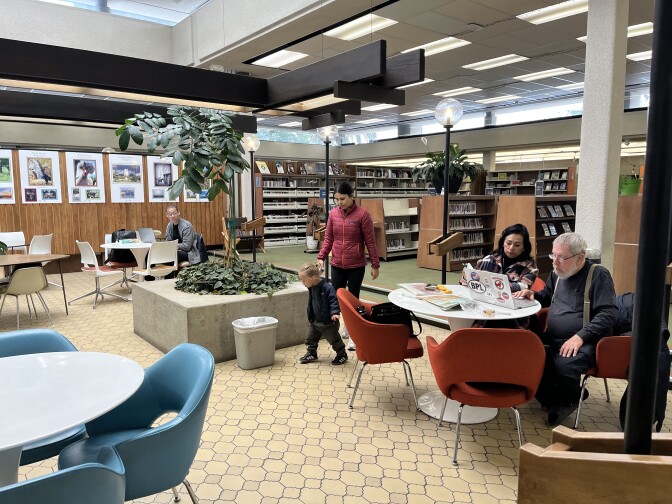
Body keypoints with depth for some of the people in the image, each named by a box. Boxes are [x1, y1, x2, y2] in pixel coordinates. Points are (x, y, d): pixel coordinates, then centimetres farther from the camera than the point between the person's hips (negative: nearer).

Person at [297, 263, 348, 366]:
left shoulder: (327, 287, -25)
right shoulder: (312, 288, 1)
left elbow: (334, 300, -26)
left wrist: (335, 312, -37)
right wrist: (310, 317, 21)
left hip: (328, 321, -8)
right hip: (315, 321, 8)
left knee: (334, 339, 7)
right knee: (310, 338, 15)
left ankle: (342, 355, 25)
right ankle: (311, 354, 33)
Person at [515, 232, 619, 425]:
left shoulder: (598, 275, -8)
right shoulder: (558, 273, 13)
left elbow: (609, 314, -15)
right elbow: (547, 297, 32)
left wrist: (580, 336, -25)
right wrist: (533, 295, 7)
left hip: (585, 342, -6)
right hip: (552, 338, 7)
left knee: (564, 365, -36)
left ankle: (570, 399, 1)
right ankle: (553, 400, 1)